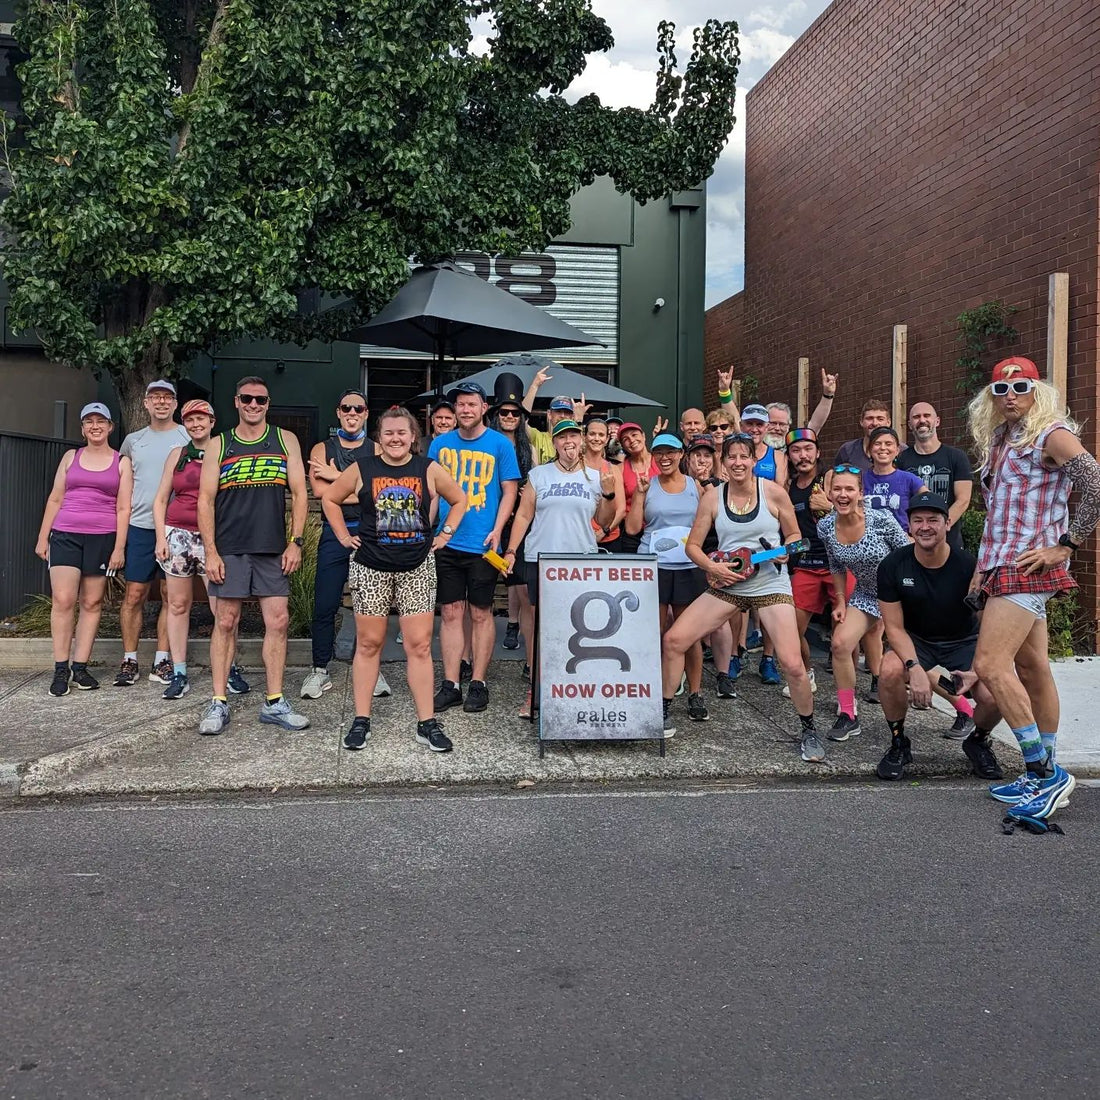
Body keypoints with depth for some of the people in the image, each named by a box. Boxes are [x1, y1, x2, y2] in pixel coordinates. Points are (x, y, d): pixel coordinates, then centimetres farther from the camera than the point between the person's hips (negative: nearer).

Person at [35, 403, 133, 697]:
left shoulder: (122, 462, 7)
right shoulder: (71, 457, 13)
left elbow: (123, 508, 2)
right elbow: (55, 499, 13)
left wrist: (119, 548, -5)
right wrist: (42, 537, 8)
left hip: (102, 538, -1)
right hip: (65, 535, 1)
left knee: (92, 603, 2)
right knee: (62, 600, -9)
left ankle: (80, 667, 8)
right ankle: (61, 669, -3)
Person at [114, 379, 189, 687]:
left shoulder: (189, 438, 4)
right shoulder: (133, 440, 13)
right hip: (140, 527, 2)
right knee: (134, 594, 1)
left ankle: (161, 662, 10)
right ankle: (129, 661, 9)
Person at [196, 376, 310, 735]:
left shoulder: (285, 440, 8)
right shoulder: (218, 445, 6)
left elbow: (299, 493, 5)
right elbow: (205, 500, 2)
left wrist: (295, 542, -4)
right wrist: (211, 552, -6)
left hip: (273, 550, 1)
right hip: (229, 550, -1)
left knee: (278, 622, 1)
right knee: (225, 622, 2)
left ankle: (274, 703, 10)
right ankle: (218, 703, 10)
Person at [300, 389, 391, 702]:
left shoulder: (377, 450, 8)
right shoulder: (322, 449, 9)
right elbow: (318, 490, -8)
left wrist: (336, 476, -10)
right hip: (334, 534, 0)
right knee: (324, 607, 1)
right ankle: (319, 671, 13)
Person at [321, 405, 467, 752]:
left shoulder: (429, 469, 2)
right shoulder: (362, 467, 1)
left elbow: (459, 500, 14)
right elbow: (330, 498, 12)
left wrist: (445, 534, 6)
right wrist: (344, 536, 5)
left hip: (417, 568, 0)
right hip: (371, 567, 0)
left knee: (419, 645, 0)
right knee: (368, 644, 6)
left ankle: (427, 723, 6)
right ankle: (361, 721, 15)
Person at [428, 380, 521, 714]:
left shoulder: (500, 444, 0)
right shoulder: (440, 444, 8)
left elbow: (509, 491, 0)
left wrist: (497, 530, -12)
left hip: (482, 545, -3)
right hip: (446, 543, 3)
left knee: (481, 614, 5)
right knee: (450, 613, 6)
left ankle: (478, 684, 14)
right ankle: (450, 684, 13)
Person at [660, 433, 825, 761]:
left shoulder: (773, 492, -6)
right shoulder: (712, 497, 0)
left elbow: (794, 535, 6)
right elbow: (693, 545, 3)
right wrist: (712, 567, -15)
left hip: (770, 586, -2)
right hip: (726, 585, 3)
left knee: (793, 664, -13)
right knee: (673, 640, -6)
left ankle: (808, 731, 13)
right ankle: (664, 714, 12)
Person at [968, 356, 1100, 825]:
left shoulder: (1052, 434, -8)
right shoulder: (997, 441, 16)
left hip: (1027, 566, -8)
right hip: (1001, 565, 8)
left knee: (989, 666, -17)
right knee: (1031, 669, 12)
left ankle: (1044, 771, -7)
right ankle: (1045, 774, 19)